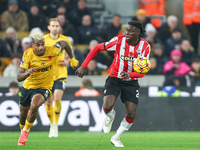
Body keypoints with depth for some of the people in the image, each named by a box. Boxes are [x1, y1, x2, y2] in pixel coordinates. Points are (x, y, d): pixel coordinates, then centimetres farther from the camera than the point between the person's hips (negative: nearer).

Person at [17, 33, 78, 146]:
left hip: (44, 88, -2)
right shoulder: (27, 54, -18)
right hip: (28, 86, 2)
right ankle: (23, 129, 50)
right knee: (23, 113, 15)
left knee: (34, 106, -30)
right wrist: (27, 73, -43)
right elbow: (19, 77, -21)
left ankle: (26, 130, -6)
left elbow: (64, 43, 4)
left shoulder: (52, 50, -19)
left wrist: (72, 59, 14)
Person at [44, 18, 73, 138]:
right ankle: (52, 123, 24)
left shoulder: (65, 40, 0)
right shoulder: (44, 39, -1)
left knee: (57, 99, -17)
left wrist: (67, 61, -4)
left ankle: (55, 125, -4)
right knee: (48, 102, 2)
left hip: (60, 74, -1)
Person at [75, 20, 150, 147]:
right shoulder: (118, 41, -16)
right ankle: (110, 116, 16)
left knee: (131, 115, -7)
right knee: (107, 107, -24)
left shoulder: (145, 46, -11)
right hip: (114, 78, -2)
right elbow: (97, 48, -4)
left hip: (131, 82, 2)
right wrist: (84, 66, -8)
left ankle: (116, 138, 18)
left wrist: (129, 75, -33)